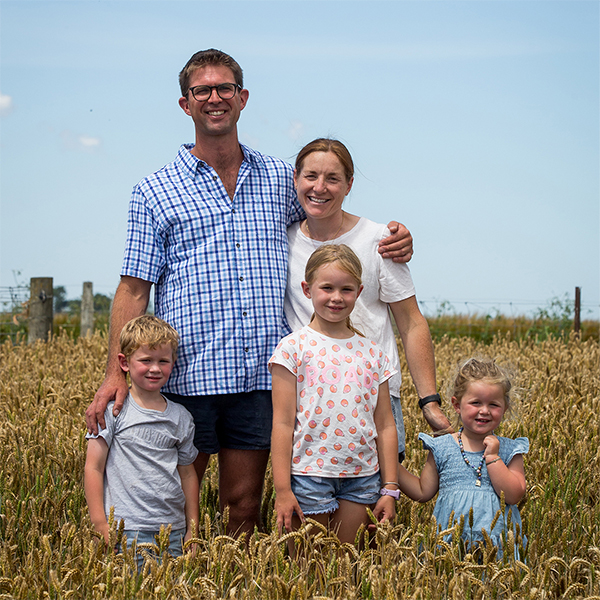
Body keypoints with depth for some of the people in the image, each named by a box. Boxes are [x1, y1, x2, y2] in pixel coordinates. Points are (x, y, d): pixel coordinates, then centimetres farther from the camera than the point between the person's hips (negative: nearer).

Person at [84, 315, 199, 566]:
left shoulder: (181, 417, 9)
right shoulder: (112, 410, -3)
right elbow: (93, 468, -3)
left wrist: (192, 530, 14)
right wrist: (101, 527, -7)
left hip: (173, 531, 4)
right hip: (126, 531, -4)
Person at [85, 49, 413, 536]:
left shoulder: (281, 179, 12)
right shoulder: (156, 193, 4)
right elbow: (133, 291, 2)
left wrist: (391, 241, 4)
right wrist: (116, 374, -8)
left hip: (260, 378, 2)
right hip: (185, 379, -2)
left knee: (244, 505, 8)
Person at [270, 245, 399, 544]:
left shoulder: (372, 353, 7)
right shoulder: (294, 347, -4)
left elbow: (385, 425, 9)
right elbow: (282, 423, -6)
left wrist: (390, 488, 6)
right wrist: (282, 490, -10)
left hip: (362, 477, 3)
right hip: (309, 474, -3)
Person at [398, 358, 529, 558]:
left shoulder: (509, 450, 5)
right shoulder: (442, 448, 7)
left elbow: (514, 496, -5)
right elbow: (422, 492, 13)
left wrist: (492, 458, -8)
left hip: (496, 539, 0)